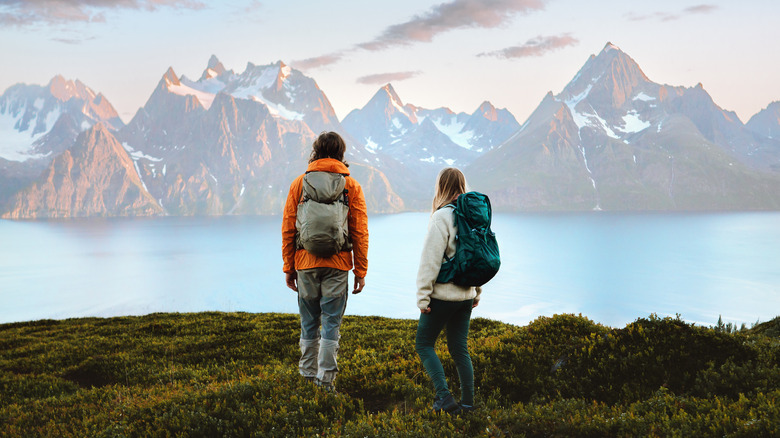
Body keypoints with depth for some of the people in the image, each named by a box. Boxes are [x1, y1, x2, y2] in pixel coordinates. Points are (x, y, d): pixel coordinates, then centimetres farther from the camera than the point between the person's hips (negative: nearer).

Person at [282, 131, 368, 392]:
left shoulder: (299, 183, 5)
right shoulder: (351, 186, 2)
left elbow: (288, 229, 5)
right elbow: (360, 233, 0)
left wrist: (288, 267, 11)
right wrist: (360, 271, 4)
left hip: (306, 263, 2)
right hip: (338, 264, -1)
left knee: (309, 324, 13)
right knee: (331, 324, 3)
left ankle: (308, 375, 20)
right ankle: (326, 379, 2)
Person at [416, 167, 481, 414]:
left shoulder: (442, 217, -14)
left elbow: (431, 260, -15)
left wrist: (423, 296, -10)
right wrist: (477, 291, 22)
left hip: (443, 295, -7)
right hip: (466, 294, 7)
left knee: (424, 344, 5)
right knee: (459, 348, 14)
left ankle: (444, 396, -6)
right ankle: (467, 402, 13)